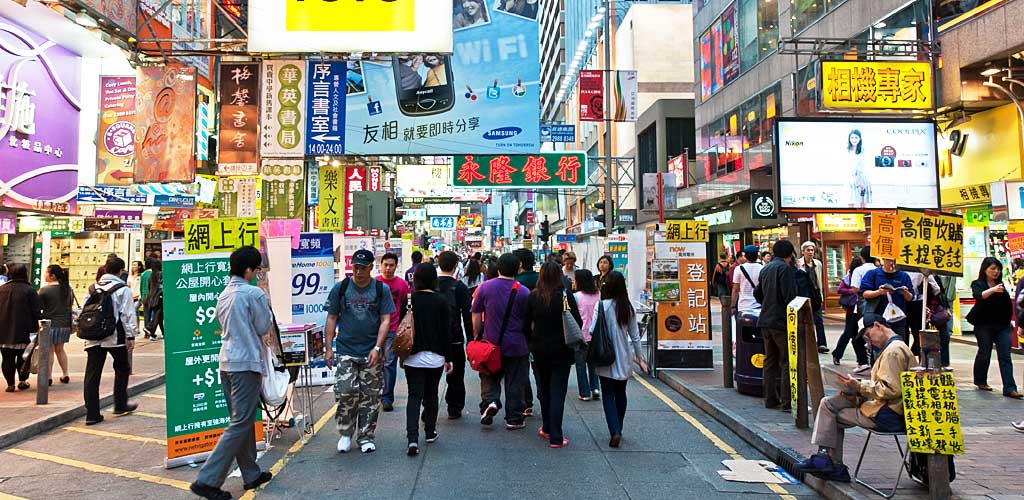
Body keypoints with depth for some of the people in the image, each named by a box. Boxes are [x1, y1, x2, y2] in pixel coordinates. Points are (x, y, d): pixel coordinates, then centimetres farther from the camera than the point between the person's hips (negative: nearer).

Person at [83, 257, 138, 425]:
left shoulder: (93, 288, 12)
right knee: (122, 368, 15)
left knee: (92, 374, 3)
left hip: (93, 337, 4)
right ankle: (120, 405, 21)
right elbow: (128, 314, -9)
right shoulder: (123, 289, -5)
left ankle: (92, 414, 3)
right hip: (115, 337, -4)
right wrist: (131, 336, -4)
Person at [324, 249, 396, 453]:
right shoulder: (340, 288, 3)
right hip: (346, 351, 0)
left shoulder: (382, 289, 1)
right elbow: (331, 319, 6)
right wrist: (329, 348, 1)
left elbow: (385, 320, -1)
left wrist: (377, 348, -11)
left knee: (370, 397, 5)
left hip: (372, 353, 0)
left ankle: (365, 436, 20)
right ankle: (345, 433, 14)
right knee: (345, 393, -8)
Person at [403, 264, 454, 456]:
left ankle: (412, 438, -12)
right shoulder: (442, 301, -5)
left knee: (414, 396, 1)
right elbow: (447, 331, -3)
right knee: (431, 395, 16)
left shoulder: (408, 300, -4)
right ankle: (430, 432, 28)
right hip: (435, 357, 0)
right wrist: (448, 358, 4)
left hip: (413, 356, 0)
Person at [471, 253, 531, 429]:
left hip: (490, 342, 1)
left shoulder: (485, 287, -3)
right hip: (516, 345, -1)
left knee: (490, 378, 17)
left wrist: (476, 336, 12)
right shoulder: (523, 291, -8)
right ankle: (513, 419, 14)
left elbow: (476, 315, 1)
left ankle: (489, 401, -7)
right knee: (515, 383, 9)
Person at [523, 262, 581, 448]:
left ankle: (547, 428, 31)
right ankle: (556, 438, 2)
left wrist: (532, 342, 12)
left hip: (539, 350, 2)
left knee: (543, 390, 18)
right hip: (561, 350, -2)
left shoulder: (533, 296, -5)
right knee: (558, 392, 2)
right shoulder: (566, 295, -11)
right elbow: (577, 322, -10)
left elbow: (526, 325, -1)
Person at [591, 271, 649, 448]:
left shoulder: (602, 305, -13)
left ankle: (615, 431, -10)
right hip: (625, 358, 4)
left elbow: (593, 330, -18)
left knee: (608, 395, 2)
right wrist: (640, 358, 14)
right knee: (621, 394, 16)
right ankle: (618, 430, 26)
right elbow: (635, 335, 5)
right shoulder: (628, 307, 0)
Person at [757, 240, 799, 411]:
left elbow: (758, 295, 20)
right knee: (787, 362, -3)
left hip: (765, 320, 8)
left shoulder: (765, 269, 14)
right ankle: (786, 402, -3)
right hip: (781, 320, -8)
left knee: (770, 360, 13)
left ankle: (770, 399, 18)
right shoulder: (785, 267, -11)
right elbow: (790, 296, -18)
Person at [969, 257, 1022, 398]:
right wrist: (993, 290, -43)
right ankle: (980, 381, 25)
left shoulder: (1001, 285, 13)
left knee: (1005, 356, -4)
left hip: (1002, 326, 4)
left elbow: (1008, 305, 22)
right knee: (984, 353, 6)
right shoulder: (978, 284, -3)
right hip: (984, 325, -4)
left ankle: (1009, 389, -8)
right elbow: (979, 296, -26)